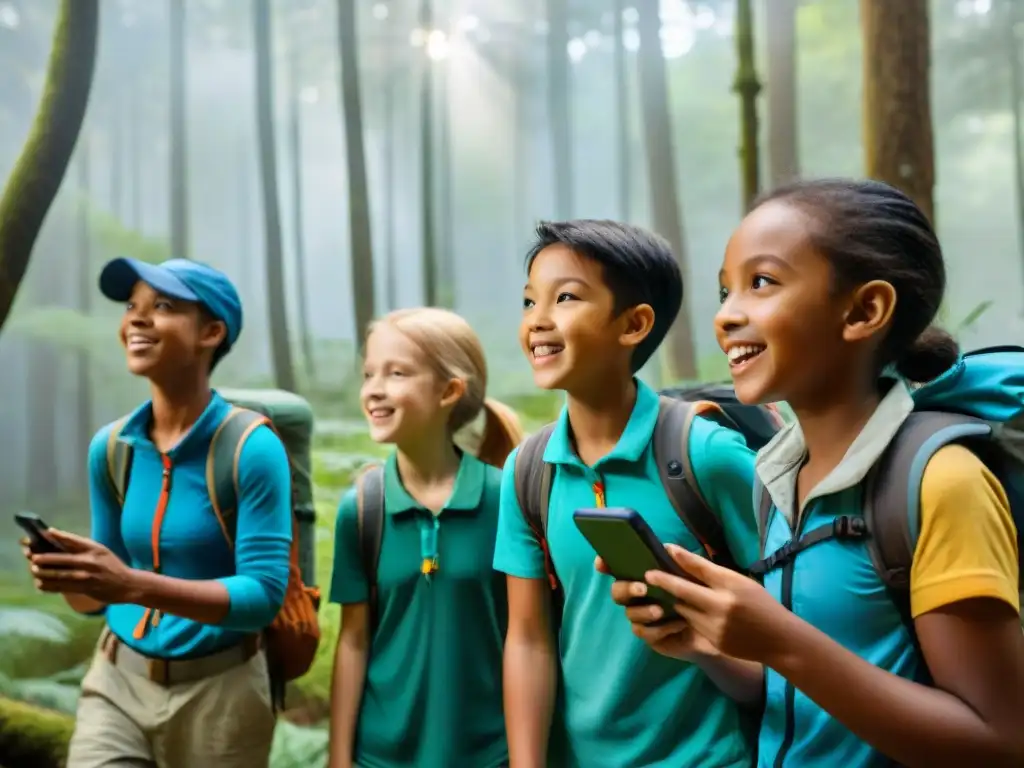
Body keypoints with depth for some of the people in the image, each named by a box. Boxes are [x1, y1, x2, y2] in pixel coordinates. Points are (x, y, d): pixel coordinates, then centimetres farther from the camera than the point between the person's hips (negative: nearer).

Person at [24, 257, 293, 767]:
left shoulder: (252, 449, -16)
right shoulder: (109, 448, 0)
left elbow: (263, 595, -20)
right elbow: (102, 598, 8)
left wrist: (136, 586, -30)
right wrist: (69, 578, -15)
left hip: (218, 692, -3)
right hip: (117, 681, 4)